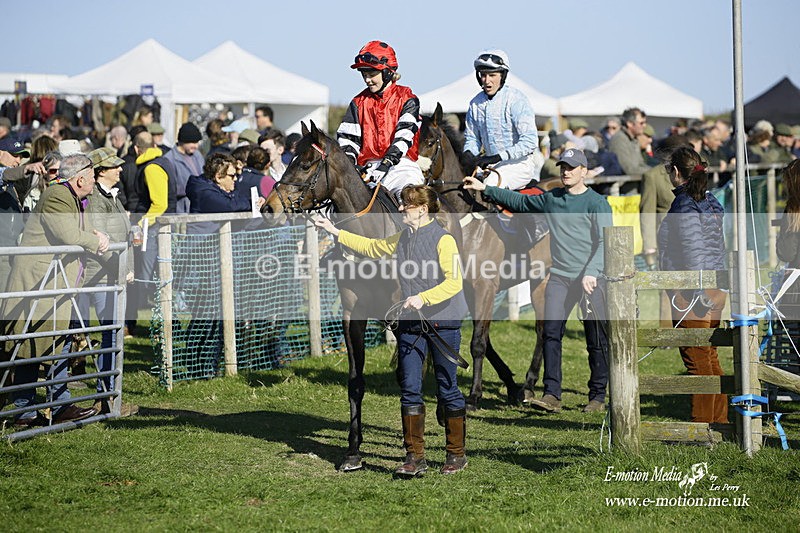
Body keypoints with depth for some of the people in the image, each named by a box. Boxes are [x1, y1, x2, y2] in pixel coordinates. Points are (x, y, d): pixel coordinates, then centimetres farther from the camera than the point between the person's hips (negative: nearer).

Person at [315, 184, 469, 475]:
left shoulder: (443, 239, -11)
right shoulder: (401, 238, 11)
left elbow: (454, 281, -18)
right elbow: (371, 247, 28)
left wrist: (424, 298, -28)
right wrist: (336, 232, 29)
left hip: (442, 322, -7)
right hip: (410, 322, 7)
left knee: (447, 389, 3)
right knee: (409, 389, 2)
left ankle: (457, 454, 15)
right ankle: (415, 456, 7)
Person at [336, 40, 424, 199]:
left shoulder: (406, 98, 3)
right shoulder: (359, 102, 16)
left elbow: (404, 135, -10)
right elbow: (347, 136, 11)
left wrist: (386, 164, -23)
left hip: (399, 164, -4)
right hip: (368, 166, 4)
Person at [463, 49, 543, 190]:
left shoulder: (516, 99, -12)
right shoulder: (476, 103, 6)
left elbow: (530, 141, -19)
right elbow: (471, 137, 18)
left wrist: (497, 157, -26)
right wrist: (468, 155, -7)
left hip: (521, 162, -6)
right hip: (492, 165, 6)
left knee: (491, 183, -31)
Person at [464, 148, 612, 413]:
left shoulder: (597, 203, -3)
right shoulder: (550, 199, 14)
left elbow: (604, 242, -11)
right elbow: (519, 202, 27)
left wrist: (591, 273, -23)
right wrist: (485, 189, 23)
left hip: (590, 280, -4)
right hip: (559, 276, 4)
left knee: (596, 340, 2)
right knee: (551, 332, -10)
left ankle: (598, 396, 12)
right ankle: (552, 394, -12)